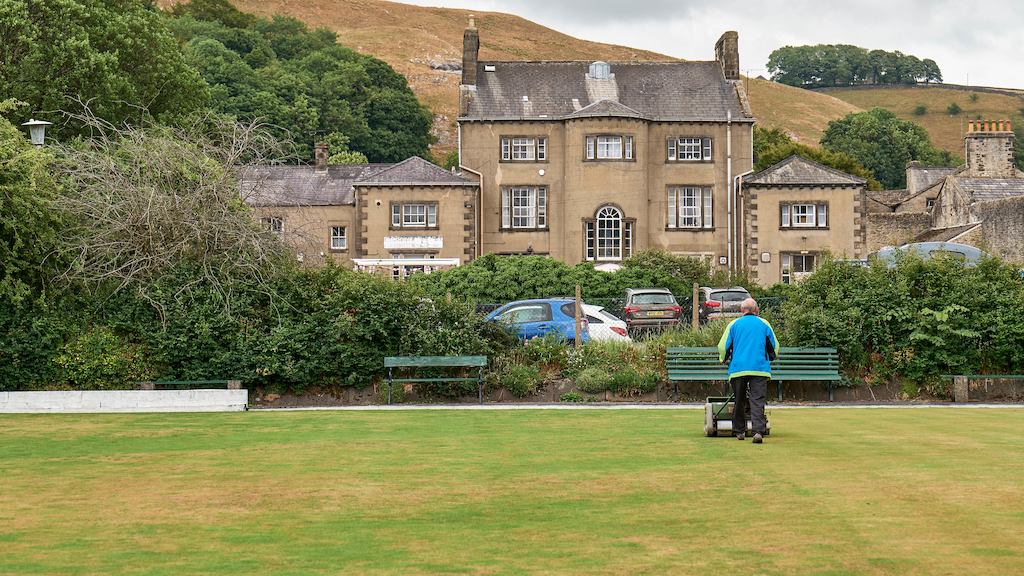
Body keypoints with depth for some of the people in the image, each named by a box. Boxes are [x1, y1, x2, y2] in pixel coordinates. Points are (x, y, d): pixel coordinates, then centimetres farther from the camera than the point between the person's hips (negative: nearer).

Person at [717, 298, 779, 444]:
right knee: (757, 401, -7)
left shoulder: (734, 324, 8)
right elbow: (774, 346, 16)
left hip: (738, 368, 1)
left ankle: (739, 431, 19)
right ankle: (759, 431, -22)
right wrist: (770, 358, 36)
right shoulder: (764, 324, 10)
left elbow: (723, 346, 6)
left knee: (739, 401, 12)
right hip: (760, 368, -1)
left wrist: (724, 359, 26)